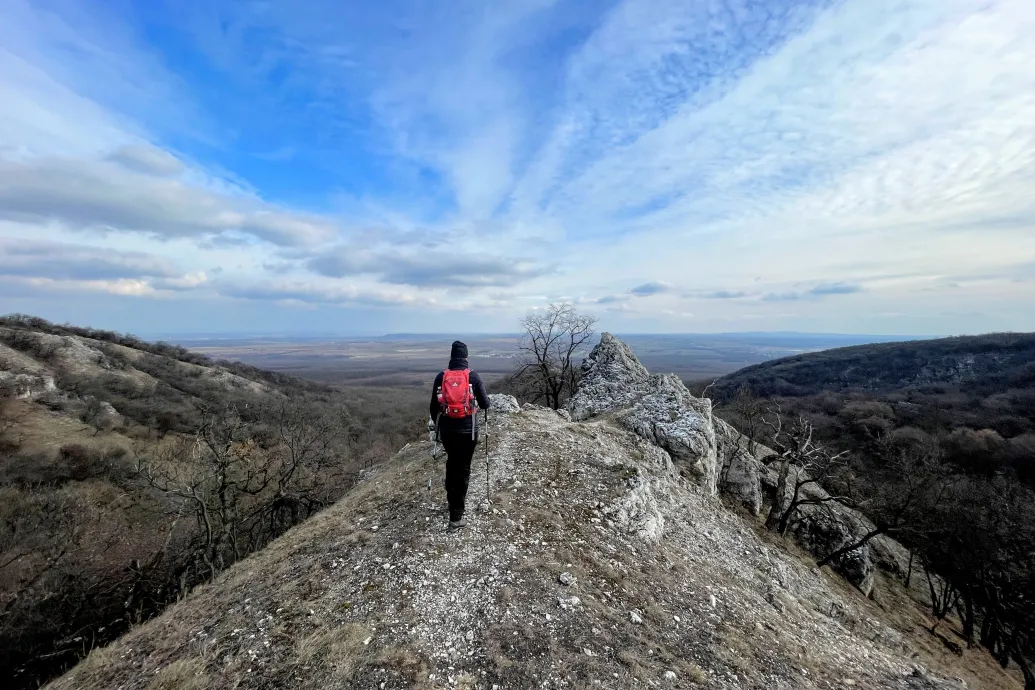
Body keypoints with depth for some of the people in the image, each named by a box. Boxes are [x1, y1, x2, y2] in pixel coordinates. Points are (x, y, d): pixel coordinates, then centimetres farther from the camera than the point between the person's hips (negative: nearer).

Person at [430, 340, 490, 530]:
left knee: (452, 463, 24)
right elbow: (485, 404, -3)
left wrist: (436, 423, 23)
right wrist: (484, 403, 21)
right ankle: (456, 516, 8)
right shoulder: (473, 376, -5)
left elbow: (434, 405, 6)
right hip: (467, 429, -3)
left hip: (446, 428, 3)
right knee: (463, 468, 6)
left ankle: (453, 499, 38)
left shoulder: (441, 377, 2)